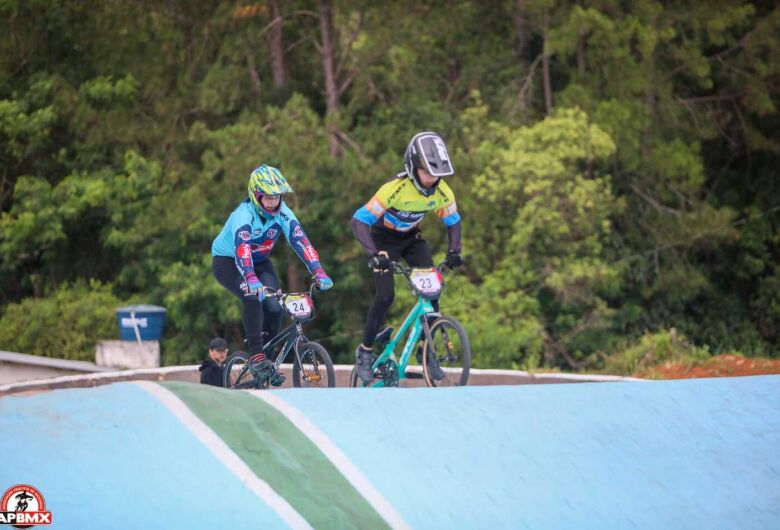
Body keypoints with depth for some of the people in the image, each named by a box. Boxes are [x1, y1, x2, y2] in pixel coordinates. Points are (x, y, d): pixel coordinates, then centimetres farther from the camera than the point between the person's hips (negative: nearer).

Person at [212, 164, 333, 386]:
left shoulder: (282, 212, -17)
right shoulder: (244, 215, -32)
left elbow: (300, 241, -27)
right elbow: (242, 248, -47)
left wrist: (318, 272, -39)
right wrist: (251, 280, -63)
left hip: (259, 261, 5)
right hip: (227, 261, -5)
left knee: (275, 304, -17)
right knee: (254, 297, -31)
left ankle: (270, 355, 2)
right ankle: (256, 356, -25)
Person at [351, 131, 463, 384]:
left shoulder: (441, 191, -20)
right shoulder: (396, 188, -35)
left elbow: (453, 221, -1)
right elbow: (359, 220, -35)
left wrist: (454, 251, -18)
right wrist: (374, 254, -47)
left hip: (411, 238, 4)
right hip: (384, 238, -4)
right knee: (385, 296, -17)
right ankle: (365, 352, 0)